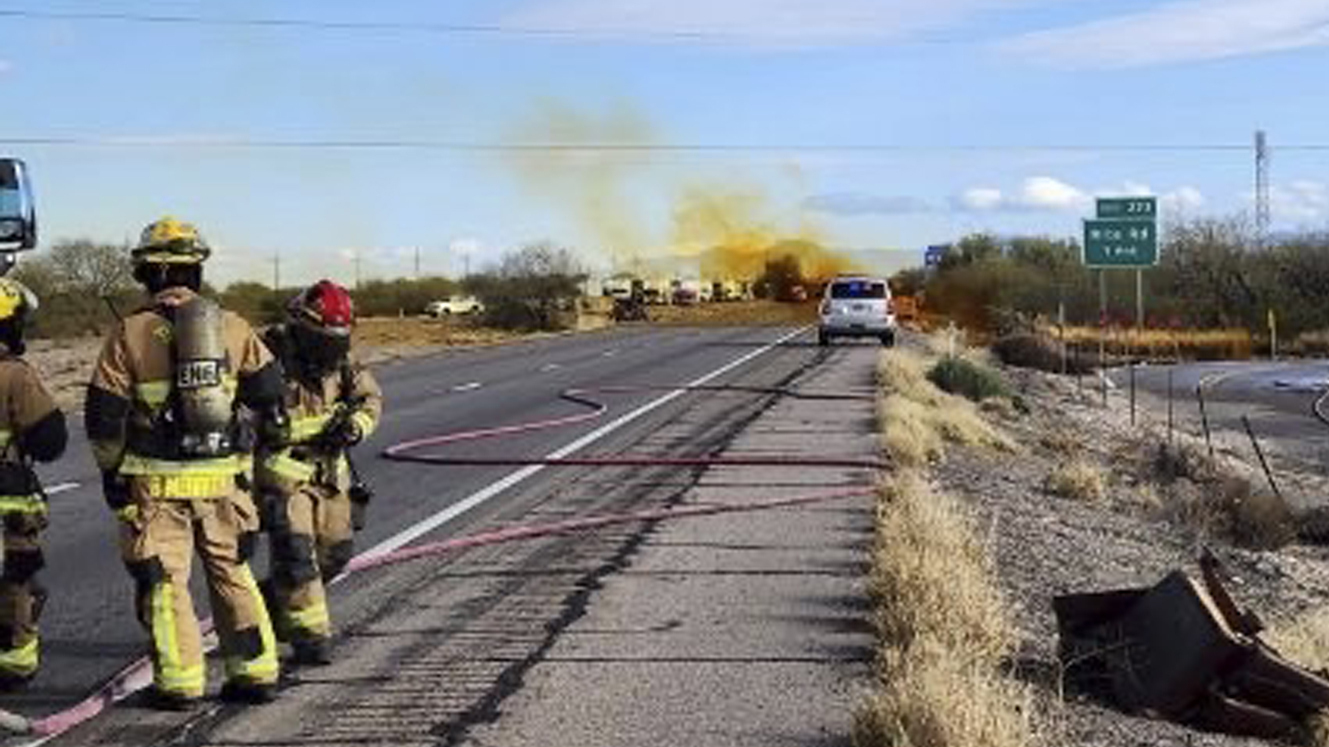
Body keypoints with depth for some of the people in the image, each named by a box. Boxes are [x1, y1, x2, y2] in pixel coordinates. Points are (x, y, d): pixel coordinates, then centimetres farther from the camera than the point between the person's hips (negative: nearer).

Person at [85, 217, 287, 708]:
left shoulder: (130, 334, -6)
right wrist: (269, 435, 23)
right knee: (233, 575, 15)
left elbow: (105, 417, -4)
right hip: (224, 477, 3)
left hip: (156, 482, -3)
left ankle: (179, 684, 10)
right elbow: (269, 393, 5)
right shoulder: (232, 327, 2)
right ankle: (255, 673, 17)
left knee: (163, 581, 8)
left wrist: (111, 472, 8)